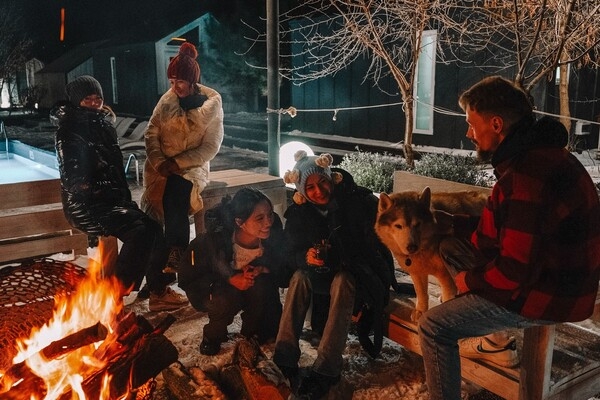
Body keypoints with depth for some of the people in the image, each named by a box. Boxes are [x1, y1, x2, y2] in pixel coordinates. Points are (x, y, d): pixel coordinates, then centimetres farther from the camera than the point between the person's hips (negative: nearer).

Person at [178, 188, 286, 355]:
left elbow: (281, 268, -7)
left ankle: (251, 334, 1)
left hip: (250, 284, 3)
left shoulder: (274, 231, -25)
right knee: (228, 299, -34)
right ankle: (212, 338, -1)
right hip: (211, 288, -3)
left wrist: (262, 269, -29)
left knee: (262, 287, -29)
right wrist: (230, 279, -34)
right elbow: (187, 277, -22)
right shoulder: (214, 239, -34)